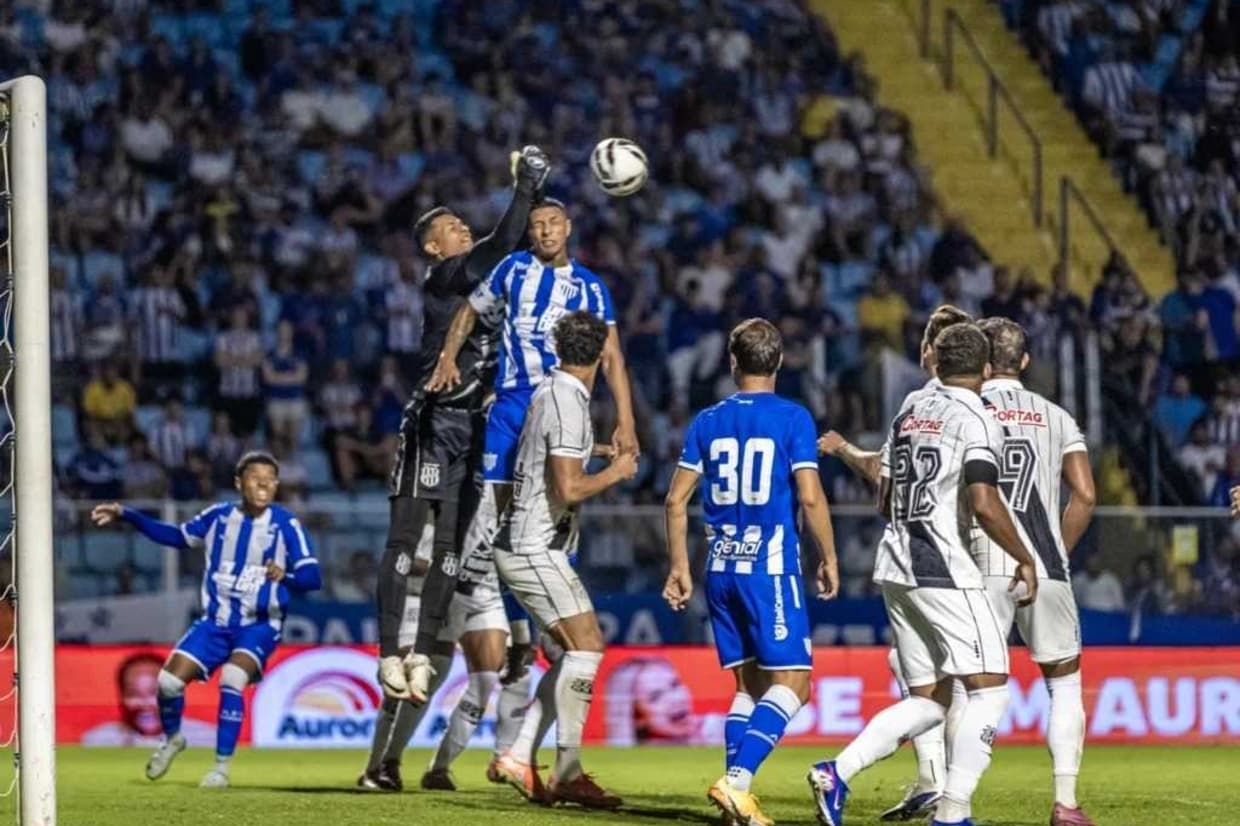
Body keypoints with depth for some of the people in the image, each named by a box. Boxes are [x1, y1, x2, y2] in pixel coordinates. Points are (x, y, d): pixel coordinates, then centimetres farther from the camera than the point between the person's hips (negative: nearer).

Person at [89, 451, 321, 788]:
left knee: (231, 679, -29)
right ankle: (172, 739, 25)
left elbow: (312, 577, -14)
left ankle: (222, 766, -14)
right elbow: (177, 536, 16)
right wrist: (126, 514, 11)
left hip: (259, 625, -4)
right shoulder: (219, 517, 1)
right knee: (168, 681, -8)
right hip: (216, 621, 4)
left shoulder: (285, 525, -10)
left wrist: (285, 576, -37)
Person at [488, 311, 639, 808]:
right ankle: (567, 774, -13)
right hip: (535, 547, -10)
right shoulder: (567, 402, -18)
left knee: (578, 650, 11)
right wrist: (616, 472, -7)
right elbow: (569, 488, -22)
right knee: (585, 645, -11)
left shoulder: (552, 390, 12)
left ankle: (518, 755, 9)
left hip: (525, 542, 10)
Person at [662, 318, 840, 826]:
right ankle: (736, 780, -20)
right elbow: (810, 496, -12)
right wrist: (828, 557, 0)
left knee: (749, 685, 13)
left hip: (721, 570, 5)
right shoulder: (792, 419, -5)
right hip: (772, 569, -5)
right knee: (791, 684, -3)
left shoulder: (707, 422, 8)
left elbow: (676, 501, 7)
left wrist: (679, 569, 14)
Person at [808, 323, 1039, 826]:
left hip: (896, 568, 8)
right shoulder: (978, 421, -8)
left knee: (928, 700, 12)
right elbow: (984, 502, -19)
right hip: (944, 572, -8)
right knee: (990, 687, -2)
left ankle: (837, 773, -3)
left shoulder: (908, 415, 15)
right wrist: (1024, 559, -8)